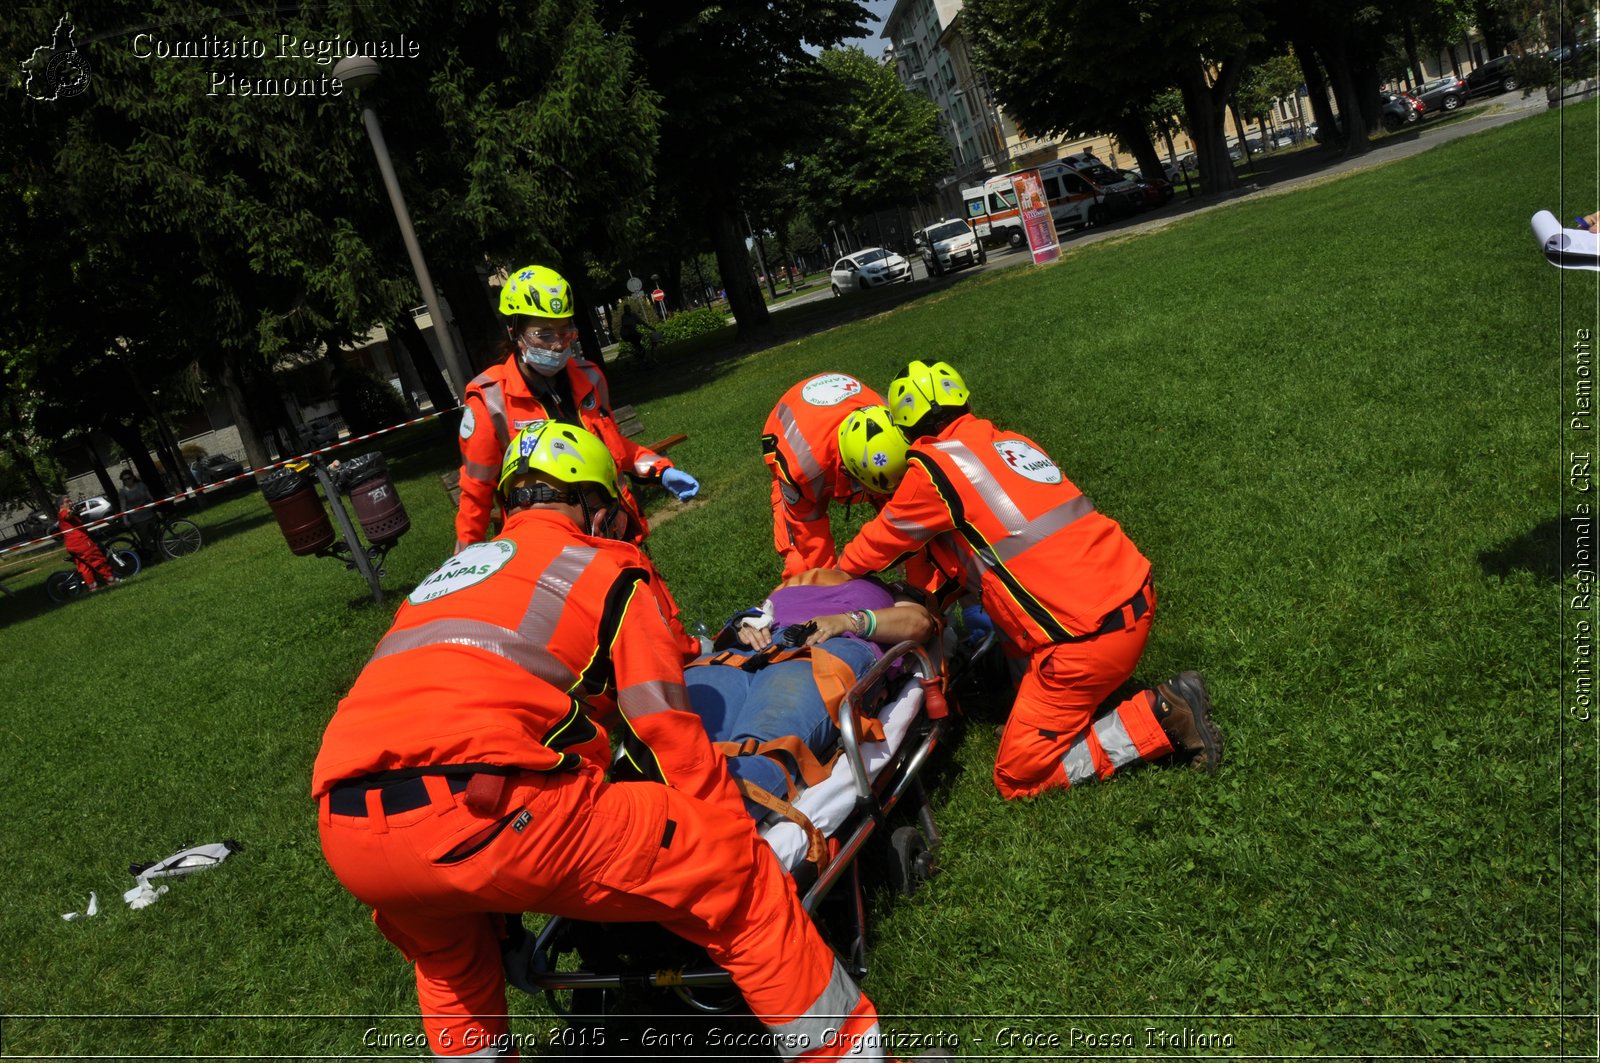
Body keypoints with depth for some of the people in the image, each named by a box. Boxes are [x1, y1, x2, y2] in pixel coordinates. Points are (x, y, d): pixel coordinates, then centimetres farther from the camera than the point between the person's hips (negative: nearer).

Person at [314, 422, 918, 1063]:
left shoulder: (454, 568, 30)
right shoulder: (608, 570, 13)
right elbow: (668, 736, 8)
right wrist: (737, 844, 16)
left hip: (343, 831, 7)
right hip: (480, 813, -7)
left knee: (448, 950, 40)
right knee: (731, 869, 5)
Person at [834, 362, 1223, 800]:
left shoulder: (933, 466, -7)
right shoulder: (1013, 441, 13)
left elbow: (882, 539, 9)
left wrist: (840, 571, 29)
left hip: (1089, 635, -8)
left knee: (1018, 776, 6)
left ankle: (1157, 719, -3)